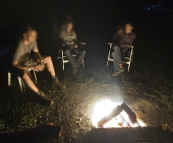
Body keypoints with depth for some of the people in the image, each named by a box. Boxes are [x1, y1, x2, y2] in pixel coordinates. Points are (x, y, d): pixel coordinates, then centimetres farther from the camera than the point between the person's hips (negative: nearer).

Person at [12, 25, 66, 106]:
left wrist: (41, 62, -23)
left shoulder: (32, 40, -17)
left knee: (48, 58, 0)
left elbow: (36, 52, -2)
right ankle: (41, 95, -26)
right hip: (19, 64, -7)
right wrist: (31, 67, -34)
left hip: (28, 59, 7)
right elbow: (14, 64, -30)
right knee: (25, 75, -39)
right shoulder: (20, 47, -35)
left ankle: (55, 80, 11)